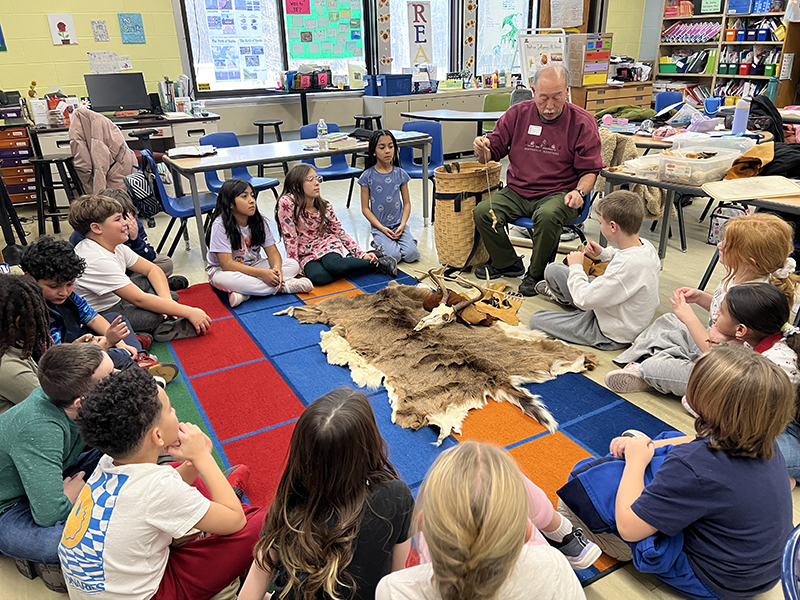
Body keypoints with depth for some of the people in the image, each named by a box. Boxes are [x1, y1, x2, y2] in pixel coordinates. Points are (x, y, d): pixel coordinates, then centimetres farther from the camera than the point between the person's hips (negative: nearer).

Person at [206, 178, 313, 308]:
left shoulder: (259, 221, -3)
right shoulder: (221, 224, -20)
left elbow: (272, 251, -4)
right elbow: (227, 264, -25)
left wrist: (276, 268, -28)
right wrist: (261, 273, -31)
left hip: (254, 266, 5)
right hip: (224, 270, -5)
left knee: (293, 264, -14)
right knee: (223, 279, -42)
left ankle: (244, 294, -27)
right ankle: (284, 286, -31)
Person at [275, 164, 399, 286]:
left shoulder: (325, 206, -3)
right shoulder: (287, 203, -17)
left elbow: (340, 232, 1)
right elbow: (290, 237, -15)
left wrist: (361, 254, -8)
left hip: (327, 244, 2)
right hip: (306, 255, -2)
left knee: (334, 265, -35)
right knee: (317, 276, -35)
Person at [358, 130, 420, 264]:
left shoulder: (400, 174, 3)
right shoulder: (368, 176, -5)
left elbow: (407, 203, 8)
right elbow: (365, 208, -3)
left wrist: (402, 225, -8)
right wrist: (382, 228, -12)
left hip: (399, 225, 3)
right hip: (379, 227, -2)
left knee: (412, 255, -17)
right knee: (394, 256, -22)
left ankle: (394, 241, 13)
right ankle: (378, 243, 9)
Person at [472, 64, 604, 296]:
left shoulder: (582, 122, -2)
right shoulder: (518, 113, 5)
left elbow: (590, 170, 0)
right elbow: (494, 151, 9)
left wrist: (579, 191, -20)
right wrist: (483, 150, -15)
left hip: (558, 194, -3)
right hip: (517, 192, 4)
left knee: (547, 215, -37)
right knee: (482, 212, -21)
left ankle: (537, 273, -9)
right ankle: (507, 263, 6)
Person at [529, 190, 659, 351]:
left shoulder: (626, 267, -38)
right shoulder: (646, 246, -10)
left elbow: (584, 300, -31)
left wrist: (576, 266, -15)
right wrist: (604, 253, 4)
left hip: (612, 335, -9)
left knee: (537, 319, -6)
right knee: (553, 270, 9)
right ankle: (564, 295, 43)